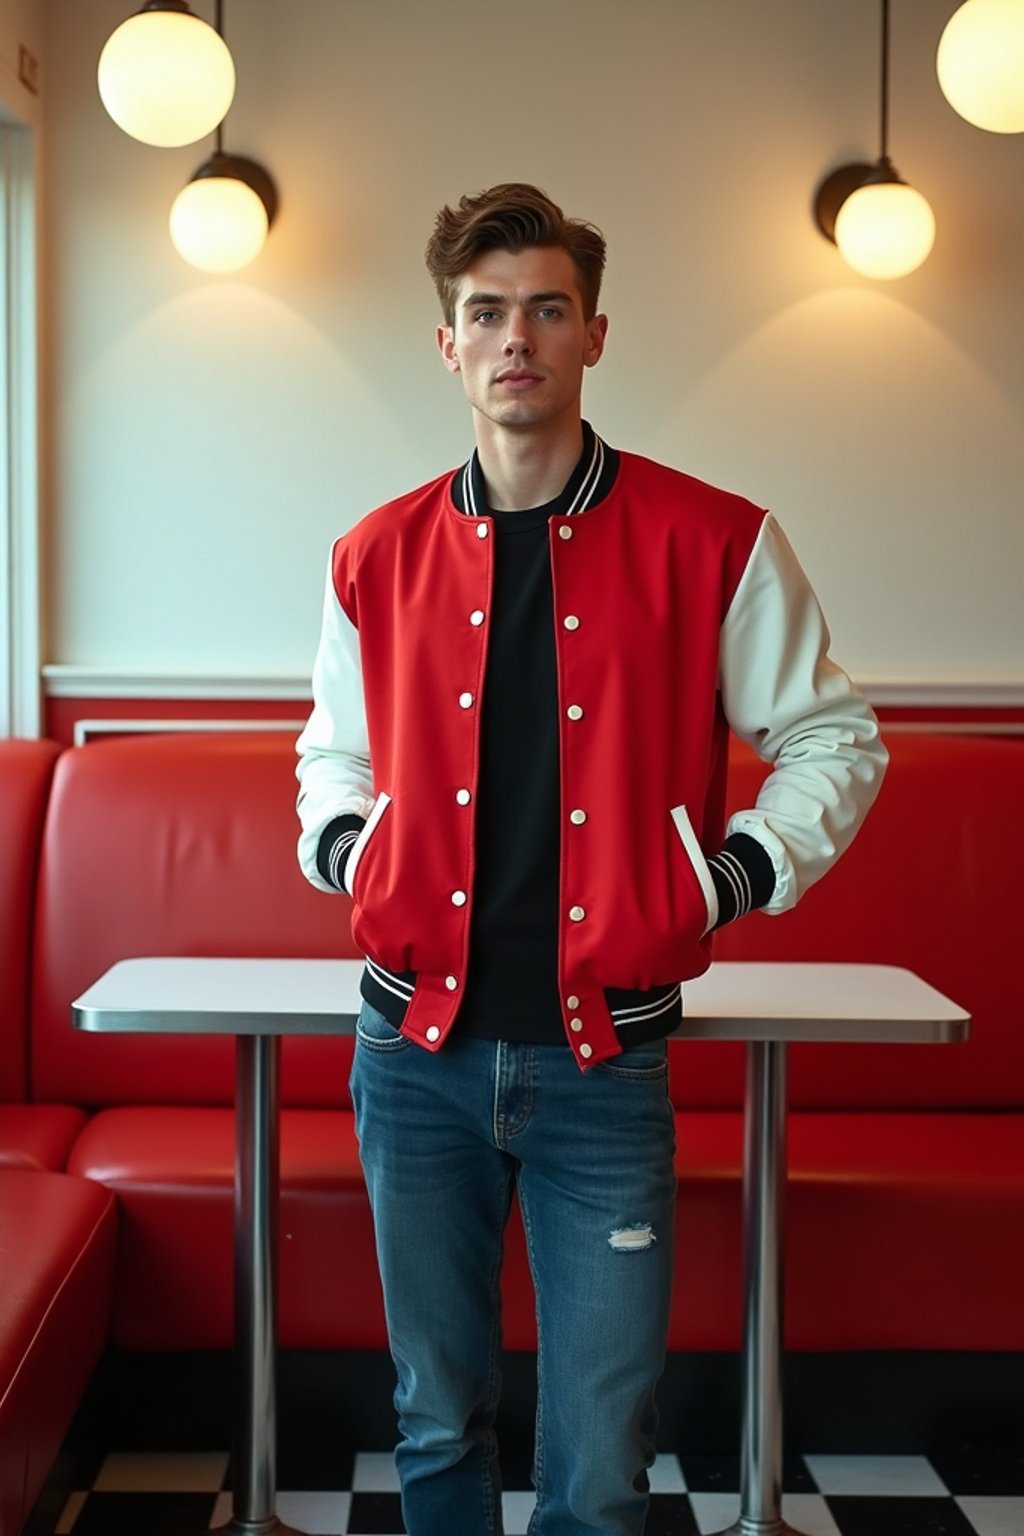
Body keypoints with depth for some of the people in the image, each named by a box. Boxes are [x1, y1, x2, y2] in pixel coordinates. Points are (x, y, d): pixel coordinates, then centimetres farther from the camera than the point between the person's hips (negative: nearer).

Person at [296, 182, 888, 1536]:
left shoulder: (712, 544, -4)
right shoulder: (379, 559, 5)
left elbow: (833, 738, 6)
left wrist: (737, 875, -6)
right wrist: (340, 843, 2)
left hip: (603, 1062, -2)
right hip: (417, 1053, 3)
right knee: (438, 1423, 17)